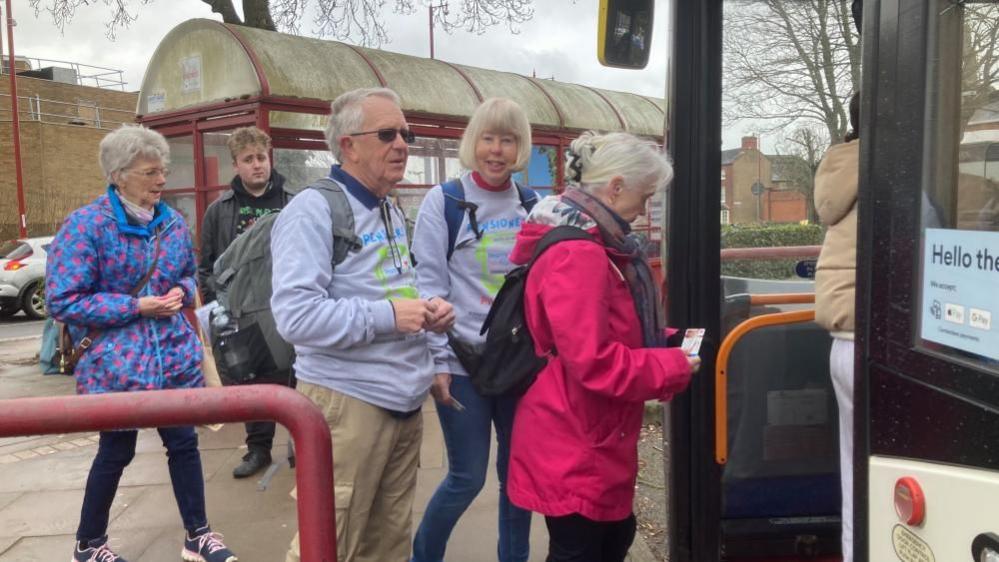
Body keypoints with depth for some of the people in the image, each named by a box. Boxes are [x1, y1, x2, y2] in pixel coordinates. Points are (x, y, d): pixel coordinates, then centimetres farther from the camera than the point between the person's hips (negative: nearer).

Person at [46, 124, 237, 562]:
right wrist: (135, 306, -20)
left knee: (184, 442, 8)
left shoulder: (173, 223, 4)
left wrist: (182, 291, -6)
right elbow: (62, 300, -15)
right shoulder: (86, 224, -14)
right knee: (116, 452, 10)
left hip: (174, 356, 5)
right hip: (117, 363, -5)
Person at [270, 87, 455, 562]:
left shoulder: (392, 212, 15)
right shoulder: (313, 210, -13)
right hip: (348, 404, -8)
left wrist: (428, 309, 4)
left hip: (404, 403, 9)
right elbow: (295, 314, -23)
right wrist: (387, 316, -23)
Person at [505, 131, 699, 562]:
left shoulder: (597, 246, 10)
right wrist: (673, 366, -15)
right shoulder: (577, 256, -24)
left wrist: (666, 344, 7)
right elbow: (595, 363, -28)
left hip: (593, 437, 10)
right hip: (573, 443, -10)